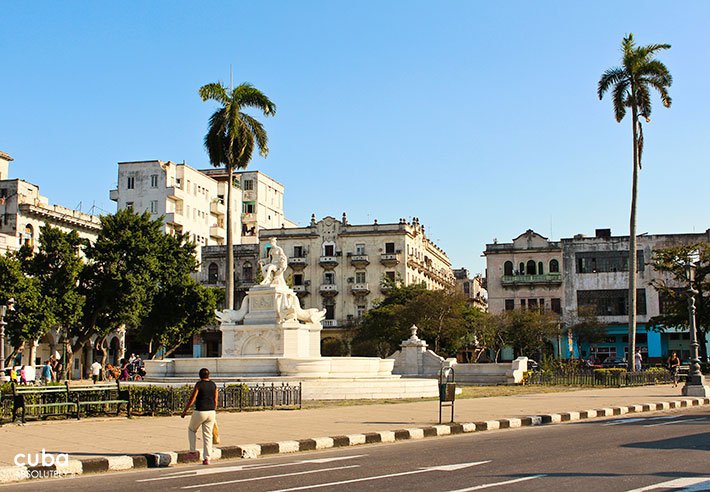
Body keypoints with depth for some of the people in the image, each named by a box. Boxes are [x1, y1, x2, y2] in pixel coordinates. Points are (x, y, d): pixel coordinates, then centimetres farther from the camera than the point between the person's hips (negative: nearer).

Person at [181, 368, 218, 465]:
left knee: (191, 429, 21)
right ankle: (206, 458, 3)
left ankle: (193, 451, 16)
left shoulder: (198, 384, -9)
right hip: (211, 412, 4)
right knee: (208, 435, 7)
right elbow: (215, 400, 10)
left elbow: (192, 399, -9)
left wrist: (185, 411, 2)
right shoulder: (213, 385, 6)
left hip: (200, 412, -4)